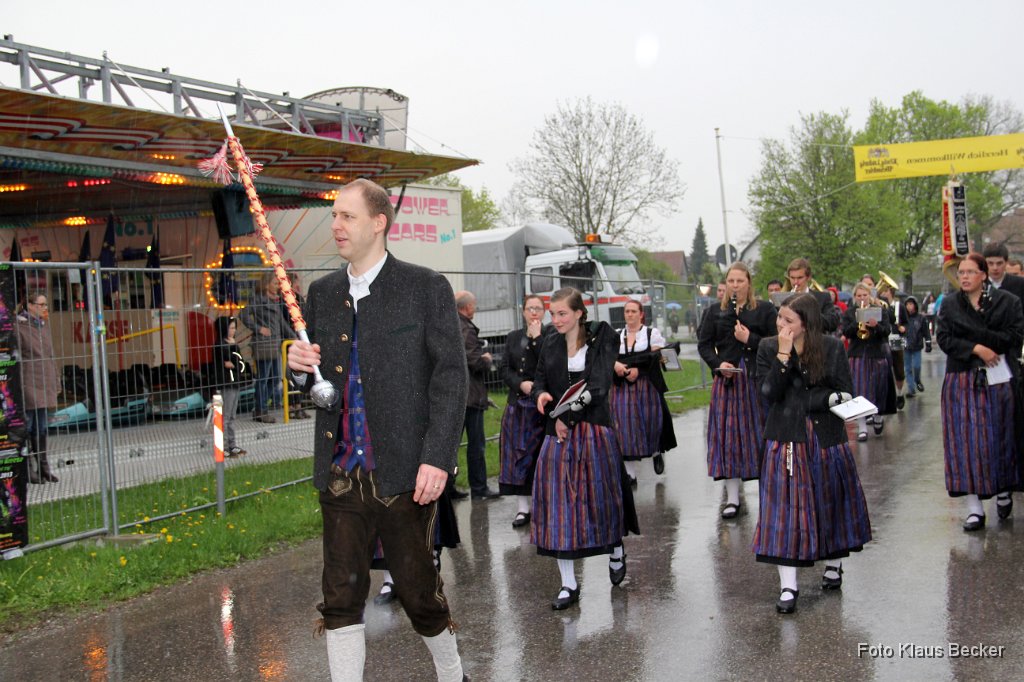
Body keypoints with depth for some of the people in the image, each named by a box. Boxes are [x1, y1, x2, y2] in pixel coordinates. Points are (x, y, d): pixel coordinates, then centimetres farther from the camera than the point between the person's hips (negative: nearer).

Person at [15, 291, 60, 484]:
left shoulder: (44, 325, 14)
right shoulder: (19, 326, -8)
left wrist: (56, 381, 17)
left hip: (45, 383, 7)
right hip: (28, 383, -7)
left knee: (41, 427, 12)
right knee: (27, 427, -2)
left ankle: (42, 467, 18)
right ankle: (28, 469, 3)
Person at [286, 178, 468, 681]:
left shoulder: (426, 288, -5)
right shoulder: (322, 293, 11)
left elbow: (450, 378, -8)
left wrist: (437, 458, -16)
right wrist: (300, 368, -5)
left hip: (403, 474, -4)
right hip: (340, 474, 4)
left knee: (418, 590, 9)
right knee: (341, 598, 7)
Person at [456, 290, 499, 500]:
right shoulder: (467, 329, -15)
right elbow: (474, 361, -22)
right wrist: (487, 360, -1)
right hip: (470, 394, -8)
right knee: (476, 443, 0)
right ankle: (478, 488, 5)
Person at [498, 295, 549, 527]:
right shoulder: (513, 337, 13)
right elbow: (505, 369, 8)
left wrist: (536, 337, -13)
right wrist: (521, 384, -8)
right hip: (518, 403, 4)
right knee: (517, 455, 1)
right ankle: (522, 508, 6)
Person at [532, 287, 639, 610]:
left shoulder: (600, 338, -5)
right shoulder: (550, 343, 8)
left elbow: (599, 386, -13)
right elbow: (539, 379, 13)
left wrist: (566, 415, -13)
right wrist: (541, 394, -11)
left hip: (594, 429, -3)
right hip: (559, 432, 4)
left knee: (601, 493, 7)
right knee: (559, 501, -1)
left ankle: (616, 550, 39)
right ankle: (569, 584, 6)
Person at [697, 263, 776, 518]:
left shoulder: (765, 310, 4)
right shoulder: (716, 312, 10)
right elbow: (704, 344, 10)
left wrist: (750, 339, -13)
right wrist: (718, 363, -7)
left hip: (758, 379, -2)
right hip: (726, 379, 2)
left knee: (760, 435, 1)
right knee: (727, 436, 0)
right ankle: (732, 498, 7)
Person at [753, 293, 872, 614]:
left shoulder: (832, 348, -3)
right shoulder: (768, 348, -1)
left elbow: (844, 394, -5)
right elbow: (770, 393, -12)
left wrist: (799, 402, -15)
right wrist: (784, 355, -20)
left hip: (826, 437, 1)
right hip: (786, 440, 0)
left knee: (831, 503, 12)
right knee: (787, 507, -5)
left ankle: (833, 564, 36)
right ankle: (788, 587, -2)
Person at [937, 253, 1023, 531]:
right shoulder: (949, 304, 7)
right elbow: (944, 339, -1)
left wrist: (978, 334, -15)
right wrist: (976, 348, -15)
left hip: (1000, 378, -1)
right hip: (963, 380, 1)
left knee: (1000, 436, 7)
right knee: (967, 440, -4)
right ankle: (974, 508, -2)